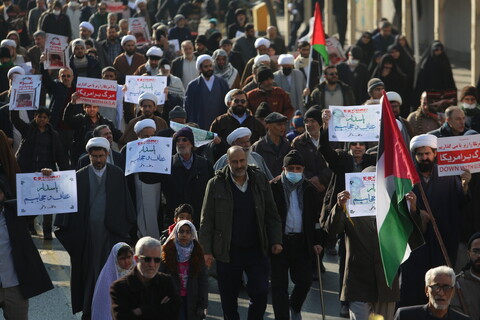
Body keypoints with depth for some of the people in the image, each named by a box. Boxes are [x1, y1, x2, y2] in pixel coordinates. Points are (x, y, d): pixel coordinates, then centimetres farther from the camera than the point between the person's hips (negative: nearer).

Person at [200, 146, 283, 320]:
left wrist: (276, 241, -2)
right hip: (228, 252, -1)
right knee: (229, 299, 7)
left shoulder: (260, 181, 4)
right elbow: (206, 220, -1)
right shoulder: (216, 184, -3)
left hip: (256, 251, 1)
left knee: (260, 292, -4)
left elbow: (272, 215, 8)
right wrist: (206, 250, -6)